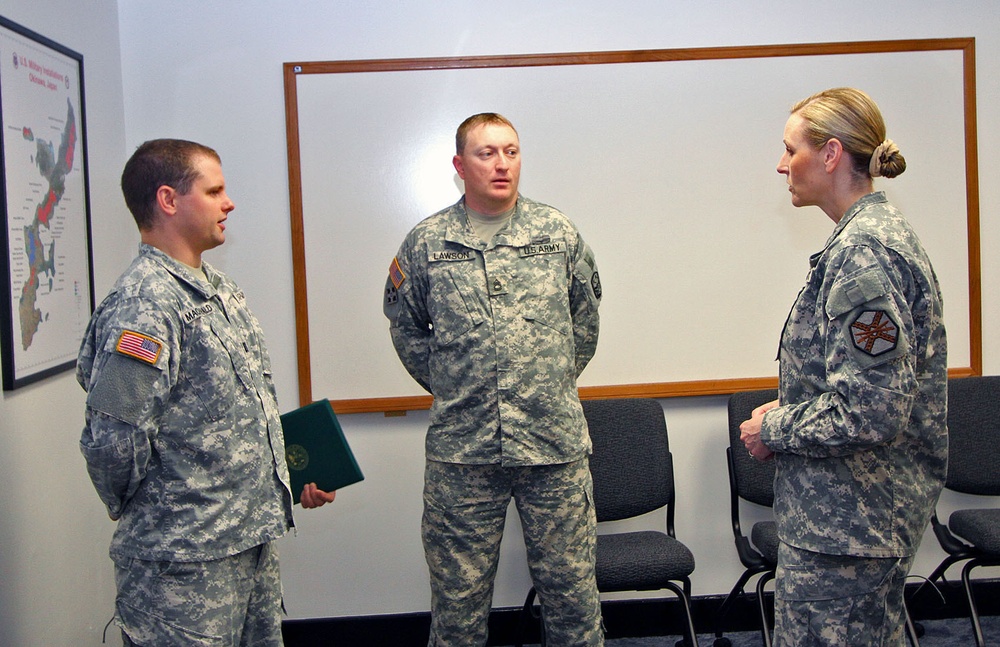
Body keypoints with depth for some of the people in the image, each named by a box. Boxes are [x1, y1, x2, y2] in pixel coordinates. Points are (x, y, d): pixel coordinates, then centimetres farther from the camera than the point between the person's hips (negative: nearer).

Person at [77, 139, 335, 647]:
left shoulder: (222, 291, 11)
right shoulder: (142, 306, -20)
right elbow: (113, 442, -23)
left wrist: (292, 472, 9)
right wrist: (158, 518, -7)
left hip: (255, 546, 9)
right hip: (185, 566, -9)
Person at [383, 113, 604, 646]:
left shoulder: (557, 233, 4)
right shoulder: (426, 243, 2)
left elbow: (584, 317, 15)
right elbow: (405, 326, 13)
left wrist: (554, 382, 11)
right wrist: (448, 389, 7)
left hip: (555, 444, 1)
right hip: (461, 449, 0)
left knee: (570, 584, 11)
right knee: (458, 593, 11)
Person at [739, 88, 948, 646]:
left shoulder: (864, 253, -21)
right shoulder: (878, 232, 11)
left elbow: (869, 413, -27)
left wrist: (773, 429, -12)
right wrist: (787, 411, 8)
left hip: (845, 524, -11)